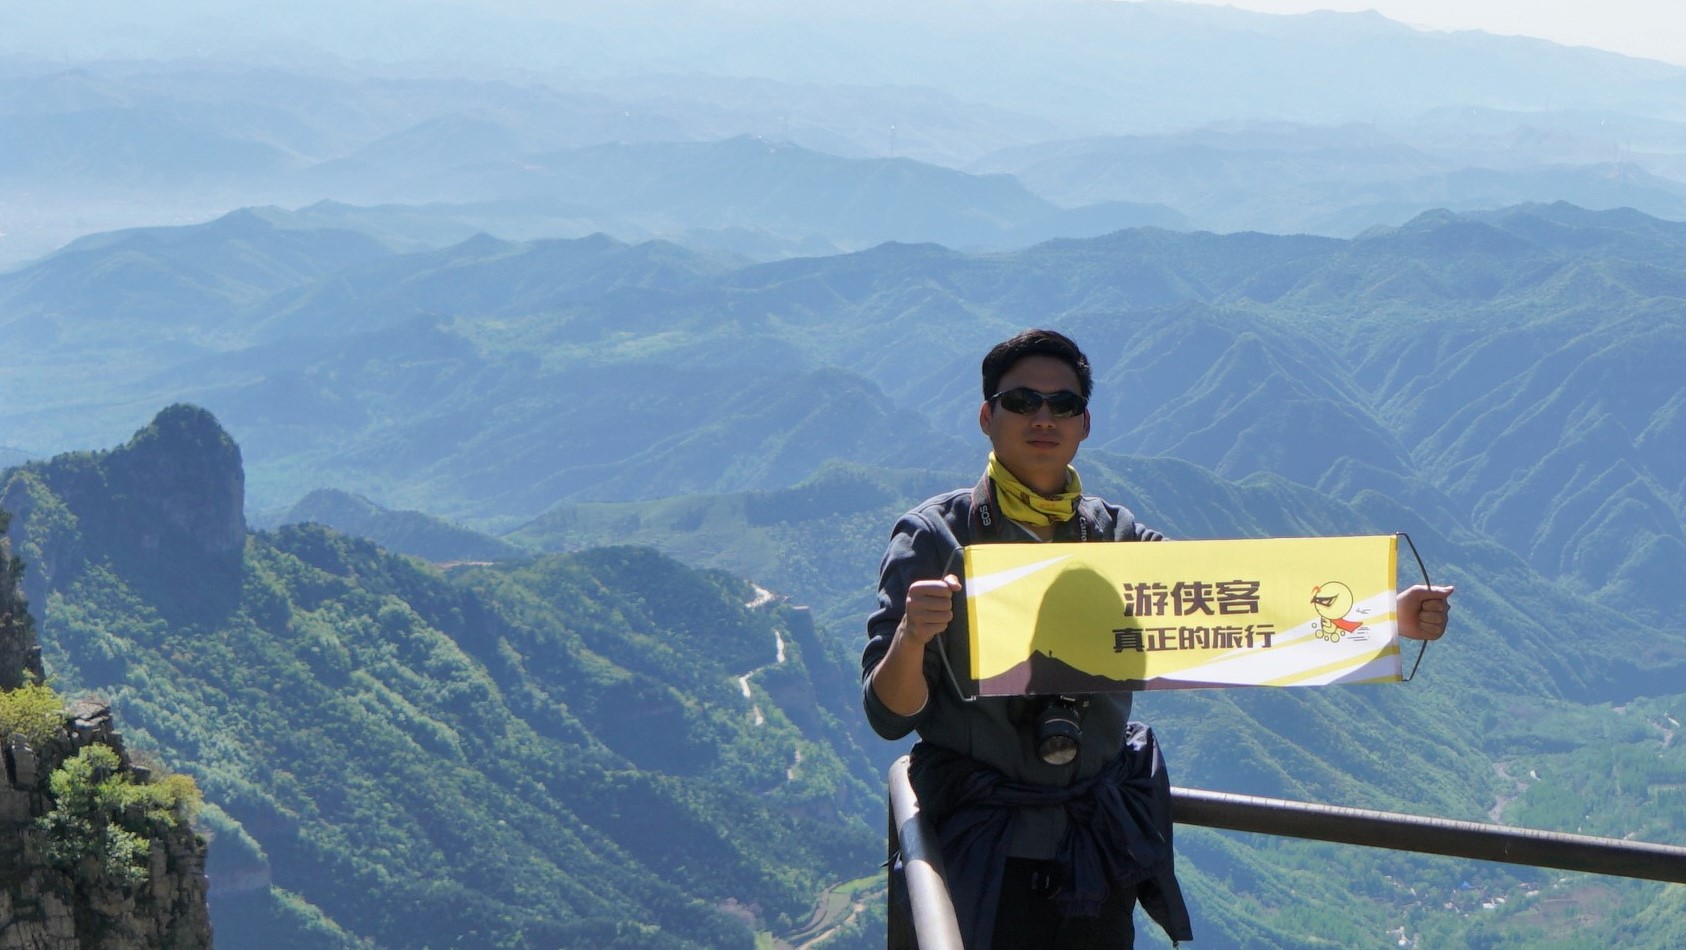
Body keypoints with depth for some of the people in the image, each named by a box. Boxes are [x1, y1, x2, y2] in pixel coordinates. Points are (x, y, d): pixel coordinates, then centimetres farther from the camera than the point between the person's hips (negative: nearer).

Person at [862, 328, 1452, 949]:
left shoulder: (1117, 537, 6)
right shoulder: (935, 538, -7)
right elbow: (890, 714, -12)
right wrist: (911, 638, -35)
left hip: (1101, 849, 4)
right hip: (982, 851, -4)